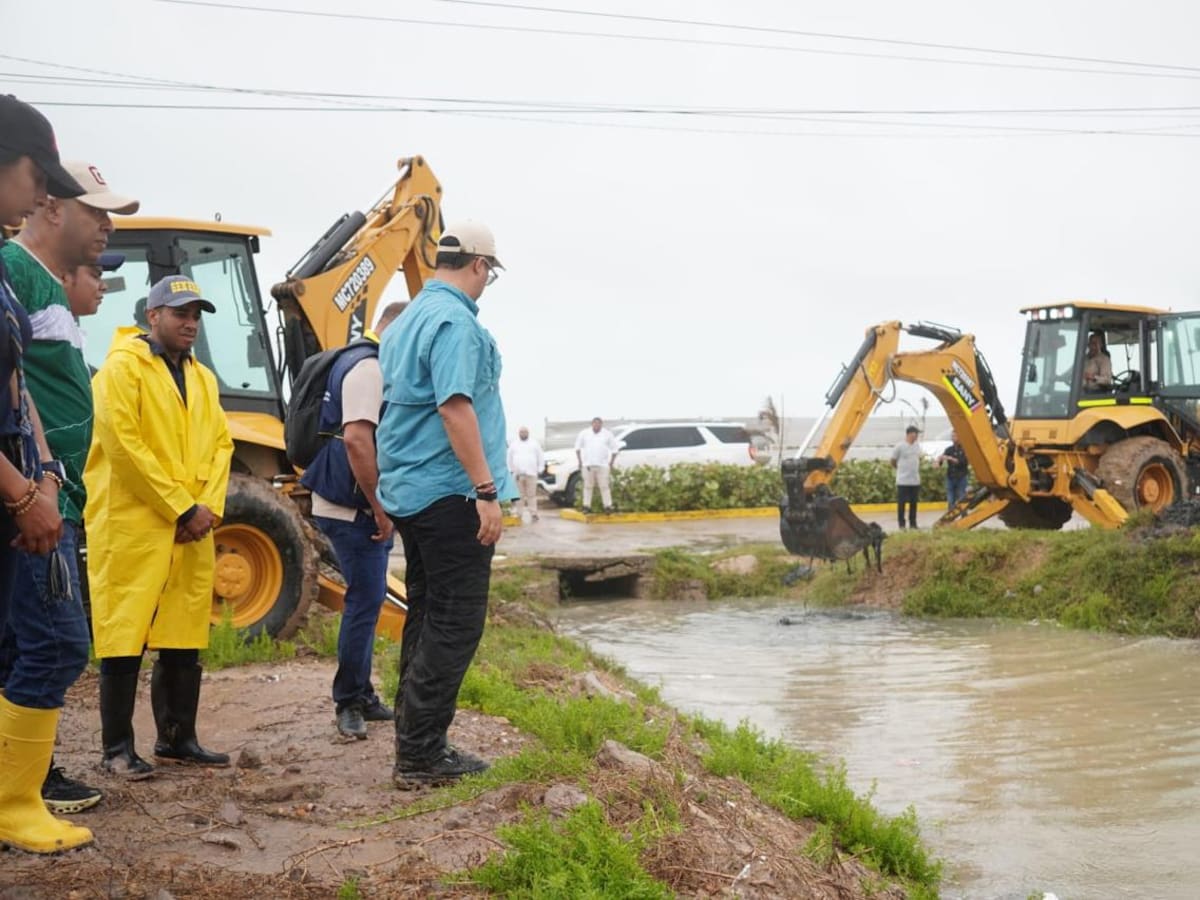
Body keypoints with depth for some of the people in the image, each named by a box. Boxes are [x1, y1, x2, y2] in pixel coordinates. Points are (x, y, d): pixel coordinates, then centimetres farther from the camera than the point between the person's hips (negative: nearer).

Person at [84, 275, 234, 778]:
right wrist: (182, 508, -15)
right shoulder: (122, 367, -6)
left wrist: (209, 506, -5)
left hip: (191, 532, 7)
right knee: (125, 641, -2)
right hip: (131, 527, -7)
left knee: (184, 642, 11)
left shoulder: (202, 378, 17)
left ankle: (178, 739, 21)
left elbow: (221, 445, 12)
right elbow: (124, 445, -15)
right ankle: (117, 749, 6)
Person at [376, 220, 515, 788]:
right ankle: (420, 758, -3)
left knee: (427, 619, 14)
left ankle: (416, 747, 18)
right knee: (455, 625, -5)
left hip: (407, 491, 10)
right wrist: (486, 490, -23)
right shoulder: (455, 322, -14)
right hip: (449, 493, -10)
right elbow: (455, 406, -24)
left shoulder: (408, 320, 16)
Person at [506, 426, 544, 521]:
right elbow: (509, 458, 16)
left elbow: (541, 457, 9)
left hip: (531, 474, -1)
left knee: (532, 495, -8)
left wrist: (539, 470, 3)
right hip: (518, 474, 1)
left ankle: (533, 514, -10)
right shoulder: (513, 444, 13)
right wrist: (511, 470, 9)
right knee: (520, 495, 1)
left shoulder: (534, 444, 9)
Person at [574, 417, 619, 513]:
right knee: (588, 486, 2)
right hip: (587, 465, 1)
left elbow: (614, 449, 8)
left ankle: (608, 506, -3)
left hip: (602, 465, -1)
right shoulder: (584, 433, 7)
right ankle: (586, 506, 7)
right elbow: (577, 447, 12)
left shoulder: (607, 434, 5)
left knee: (604, 486, -4)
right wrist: (580, 461, 5)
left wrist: (611, 463, 2)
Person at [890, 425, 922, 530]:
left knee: (914, 503, 9)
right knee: (901, 503, -2)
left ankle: (913, 523, 17)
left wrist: (917, 471, 15)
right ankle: (901, 525, 5)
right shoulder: (900, 446, -11)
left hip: (915, 481, 6)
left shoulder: (917, 446, 9)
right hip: (903, 481, -6)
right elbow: (893, 462, -2)